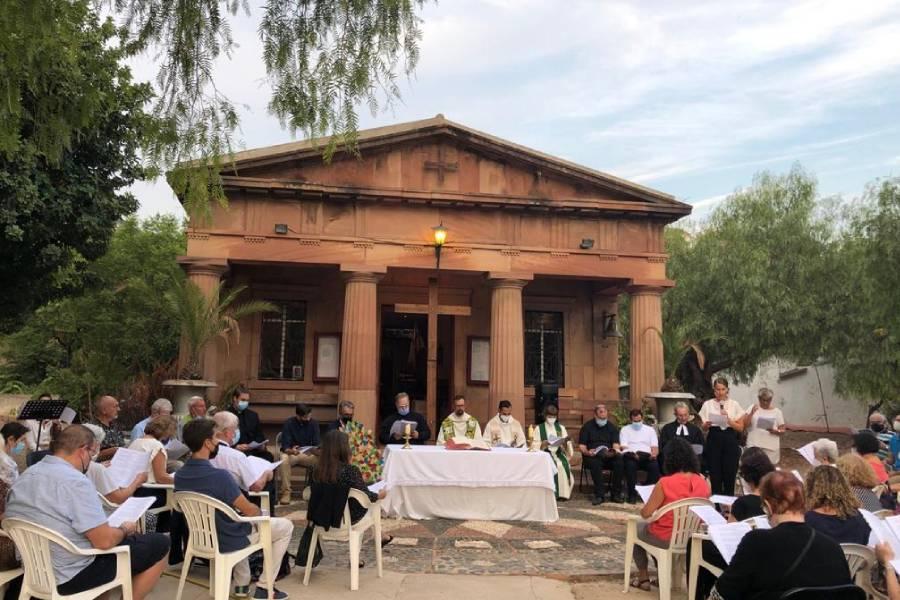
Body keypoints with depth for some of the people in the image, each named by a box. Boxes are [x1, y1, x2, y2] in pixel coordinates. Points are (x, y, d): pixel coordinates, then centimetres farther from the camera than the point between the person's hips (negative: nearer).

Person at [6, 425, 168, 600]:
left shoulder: (25, 475, 2)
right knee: (159, 543, 1)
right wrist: (124, 530, -4)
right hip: (71, 576, -9)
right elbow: (104, 541, -26)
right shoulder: (76, 482, -25)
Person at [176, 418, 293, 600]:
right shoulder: (219, 476, -32)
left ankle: (241, 585, 35)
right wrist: (260, 513, 3)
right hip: (229, 541, -7)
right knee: (286, 526, 12)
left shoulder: (179, 476, -8)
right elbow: (250, 511, -21)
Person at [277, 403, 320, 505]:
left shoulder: (314, 423, -4)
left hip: (308, 454, 2)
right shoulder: (289, 423, -11)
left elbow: (317, 443, -6)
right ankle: (286, 492, -27)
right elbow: (285, 446, -17)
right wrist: (291, 451, -40)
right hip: (291, 453, -2)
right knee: (284, 459, -37)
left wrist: (318, 450, -30)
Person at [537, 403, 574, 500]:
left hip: (559, 454, 2)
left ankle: (562, 493, -16)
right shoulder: (539, 428, 7)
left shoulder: (561, 428, 15)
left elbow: (567, 445, 9)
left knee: (564, 465, -29)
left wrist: (564, 443, -14)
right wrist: (543, 445, -20)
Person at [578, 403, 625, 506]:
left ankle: (615, 494, -19)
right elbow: (581, 446, 3)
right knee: (595, 463, -37)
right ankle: (599, 495, -29)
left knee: (620, 460, -29)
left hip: (609, 456, 2)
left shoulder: (612, 427, 15)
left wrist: (615, 451, -20)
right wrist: (587, 452, -19)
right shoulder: (587, 427, 8)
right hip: (592, 456, -2)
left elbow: (616, 445, 4)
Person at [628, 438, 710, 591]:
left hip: (666, 538, -5)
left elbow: (646, 513, -16)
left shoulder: (665, 483, -24)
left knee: (637, 528, 26)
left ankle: (643, 578, 29)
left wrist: (643, 508, 6)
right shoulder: (704, 483, -9)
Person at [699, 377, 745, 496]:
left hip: (730, 441, 0)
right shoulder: (707, 404, 3)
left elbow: (740, 428, 2)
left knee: (730, 475, 3)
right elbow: (704, 428, 4)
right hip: (714, 441, 0)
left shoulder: (734, 405, 4)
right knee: (715, 476, 1)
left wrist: (728, 420, -14)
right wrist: (707, 425, -18)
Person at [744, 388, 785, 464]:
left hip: (771, 448, 0)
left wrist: (775, 431, -14)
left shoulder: (777, 411, 6)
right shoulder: (753, 408, 5)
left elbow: (783, 431, 7)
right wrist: (752, 413, -15)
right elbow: (744, 425, -3)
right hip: (754, 446, 0)